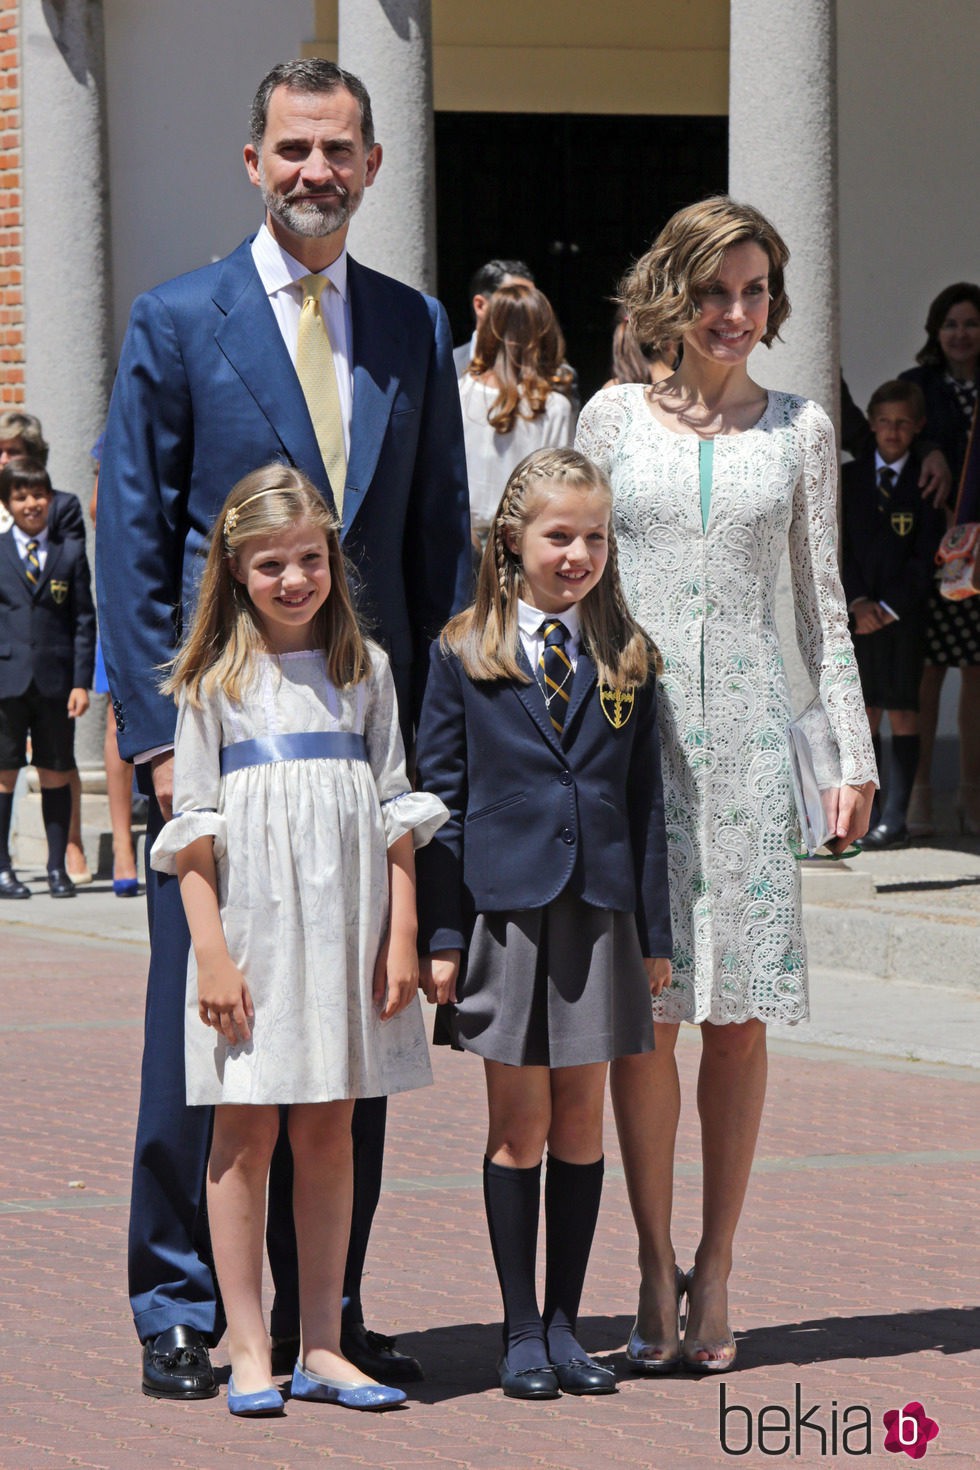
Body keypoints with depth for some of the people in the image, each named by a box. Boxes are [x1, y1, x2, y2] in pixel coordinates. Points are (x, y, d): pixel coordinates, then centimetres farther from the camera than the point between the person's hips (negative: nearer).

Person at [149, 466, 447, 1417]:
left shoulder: (364, 669, 10)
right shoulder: (214, 680, 1)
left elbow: (395, 814, 9)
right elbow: (193, 831, -1)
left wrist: (402, 935, 1)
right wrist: (211, 950, -10)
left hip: (344, 934, 3)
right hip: (252, 926, -3)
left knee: (328, 1132, 6)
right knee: (246, 1132, -1)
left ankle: (322, 1347, 12)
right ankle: (249, 1353, 4)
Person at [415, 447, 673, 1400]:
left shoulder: (626, 659, 7)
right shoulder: (465, 654, 0)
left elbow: (645, 799, 9)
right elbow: (440, 796, 0)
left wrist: (653, 929, 5)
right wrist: (440, 934, -4)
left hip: (600, 913, 2)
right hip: (504, 908, -2)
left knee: (581, 1118, 6)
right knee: (518, 1123, 1)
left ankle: (565, 1323, 15)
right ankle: (521, 1332, 8)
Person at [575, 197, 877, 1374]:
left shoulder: (799, 432, 9)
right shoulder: (613, 418, 6)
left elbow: (819, 602, 12)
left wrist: (854, 753, 6)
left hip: (745, 734, 1)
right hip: (630, 726, -1)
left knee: (739, 1012, 0)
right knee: (644, 1005, -3)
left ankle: (714, 1274, 9)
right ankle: (655, 1270, 6)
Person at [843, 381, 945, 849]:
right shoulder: (849, 478, 9)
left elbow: (927, 558, -5)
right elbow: (840, 547, 5)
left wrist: (888, 608, -11)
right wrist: (857, 601, -9)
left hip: (904, 614, -3)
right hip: (858, 612, 3)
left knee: (903, 713, -2)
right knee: (864, 714, 3)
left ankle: (895, 819, -2)